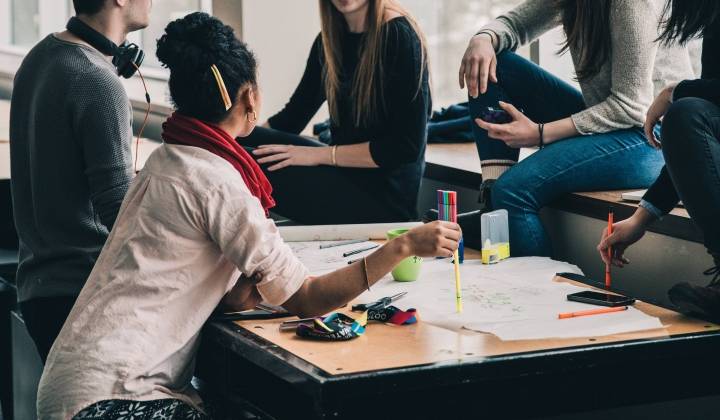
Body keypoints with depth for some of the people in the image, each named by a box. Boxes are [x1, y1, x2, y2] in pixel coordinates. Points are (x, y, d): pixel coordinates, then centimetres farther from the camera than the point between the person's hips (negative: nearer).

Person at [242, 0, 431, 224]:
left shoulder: (399, 36, -13)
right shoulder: (330, 39, 8)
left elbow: (407, 146, -17)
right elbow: (292, 117, 13)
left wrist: (320, 155, -18)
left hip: (384, 196, -7)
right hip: (344, 173, 7)